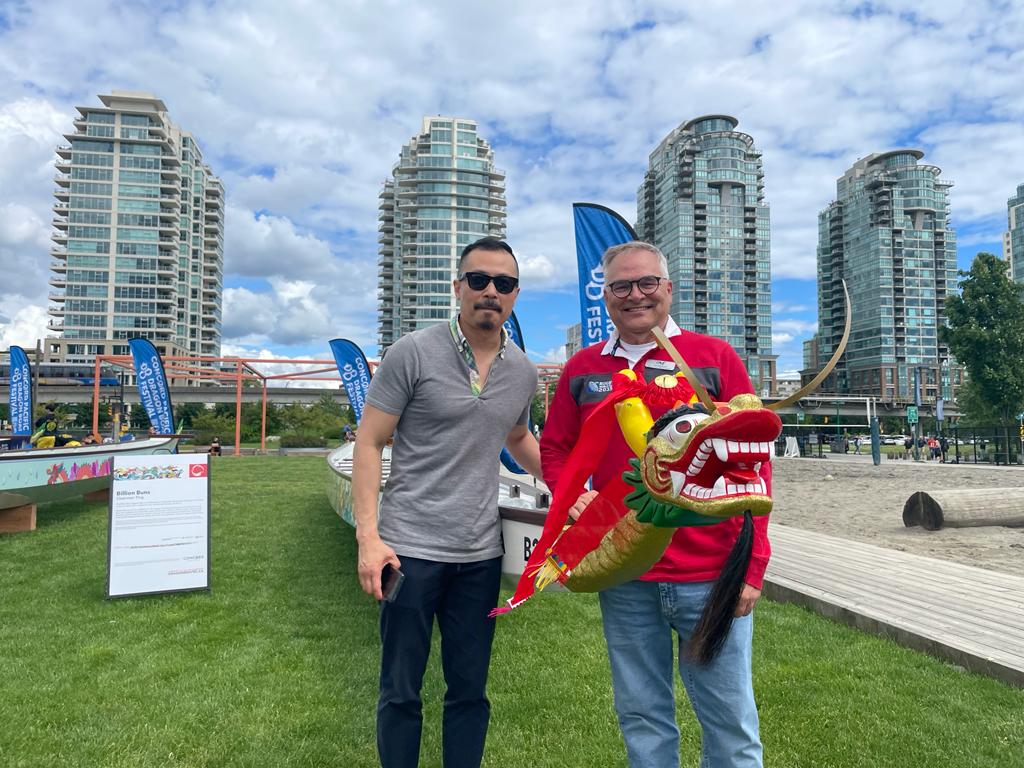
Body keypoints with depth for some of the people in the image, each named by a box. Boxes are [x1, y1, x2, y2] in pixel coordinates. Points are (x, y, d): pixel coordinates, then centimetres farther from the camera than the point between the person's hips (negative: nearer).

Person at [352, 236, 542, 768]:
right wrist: (368, 537, -15)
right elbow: (369, 444, -7)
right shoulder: (412, 354, -9)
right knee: (401, 690, 10)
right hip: (409, 549, -4)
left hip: (480, 555, 4)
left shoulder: (523, 372, 6)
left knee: (470, 690, 15)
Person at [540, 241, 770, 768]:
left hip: (711, 576, -2)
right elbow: (554, 448, 16)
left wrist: (752, 566, -7)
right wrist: (571, 493, -5)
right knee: (642, 719, 16)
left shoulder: (714, 358, -1)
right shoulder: (582, 369, 8)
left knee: (730, 722, 10)